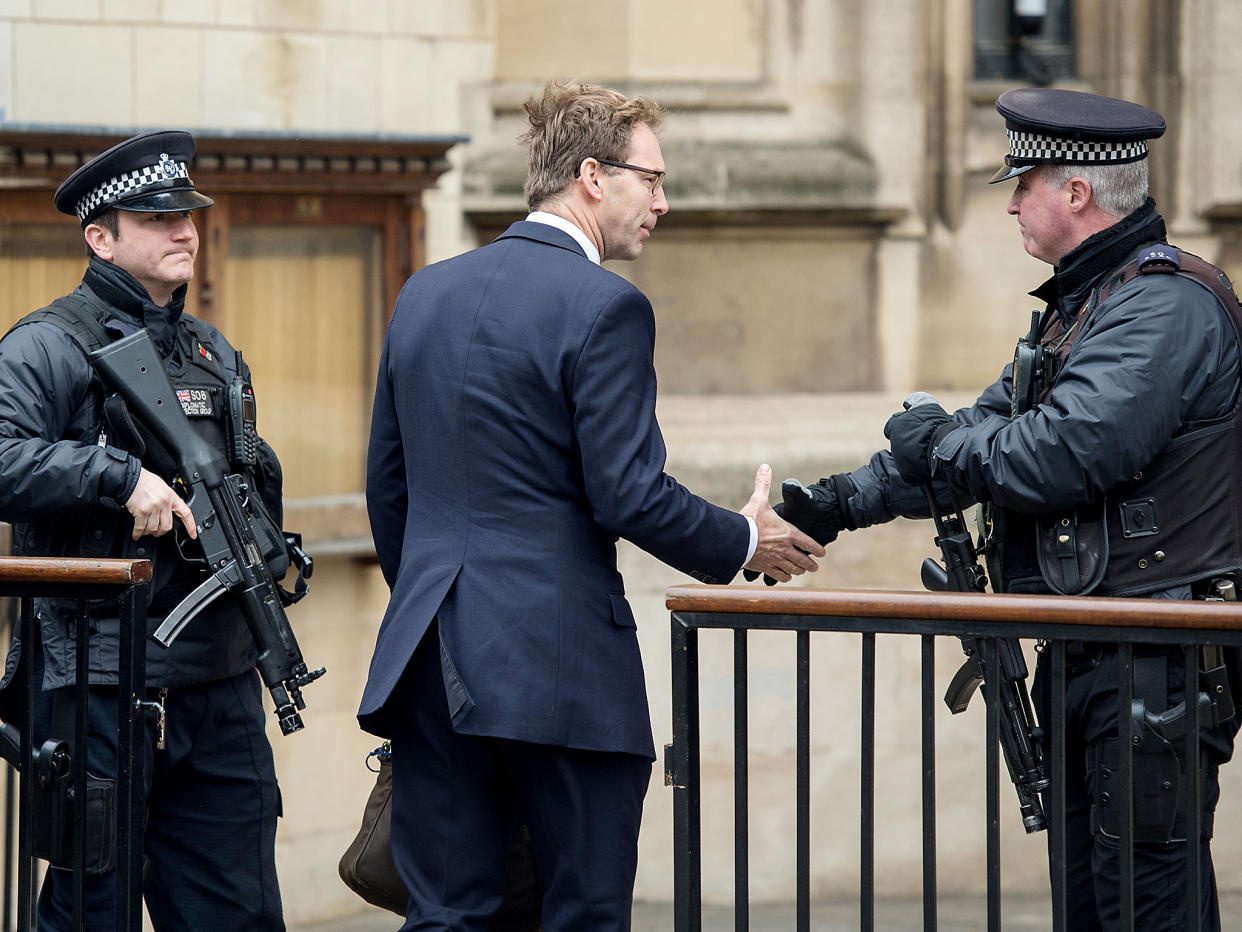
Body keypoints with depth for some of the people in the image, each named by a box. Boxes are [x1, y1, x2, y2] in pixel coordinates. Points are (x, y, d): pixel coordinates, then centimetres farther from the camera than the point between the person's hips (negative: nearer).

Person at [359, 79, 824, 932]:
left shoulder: (425, 294, 12)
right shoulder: (605, 307, -11)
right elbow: (629, 496, -15)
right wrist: (745, 543, 1)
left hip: (430, 665, 7)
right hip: (560, 661, -7)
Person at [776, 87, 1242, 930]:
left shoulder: (1166, 303, -15)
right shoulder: (1080, 305, 19)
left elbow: (1065, 454, -25)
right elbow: (992, 435, 25)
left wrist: (938, 442, -8)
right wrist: (845, 503, 20)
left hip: (1156, 666, -11)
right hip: (1086, 661, 11)